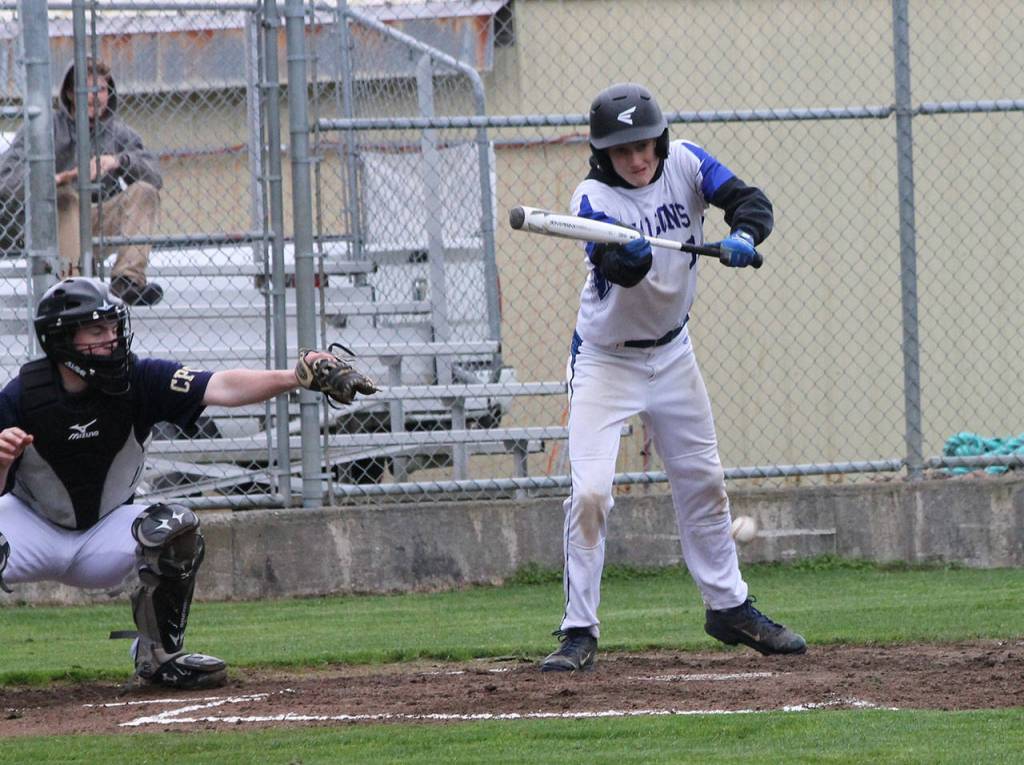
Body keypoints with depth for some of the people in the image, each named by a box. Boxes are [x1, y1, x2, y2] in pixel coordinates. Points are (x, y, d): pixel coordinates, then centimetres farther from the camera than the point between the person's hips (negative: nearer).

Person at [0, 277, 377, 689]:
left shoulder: (139, 380, -16)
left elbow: (221, 388, -29)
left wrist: (295, 377, -44)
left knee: (174, 528, -25)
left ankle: (159, 655, -7)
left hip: (104, 533, 2)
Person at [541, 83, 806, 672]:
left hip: (672, 353, 5)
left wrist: (743, 236, -37)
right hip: (606, 360, -5)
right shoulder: (594, 199, -23)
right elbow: (619, 267, -38)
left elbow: (751, 201, -16)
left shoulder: (685, 164, -11)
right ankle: (580, 633, -10)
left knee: (703, 482, 15)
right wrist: (628, 257, -60)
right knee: (591, 491, -17)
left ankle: (729, 606, 32)